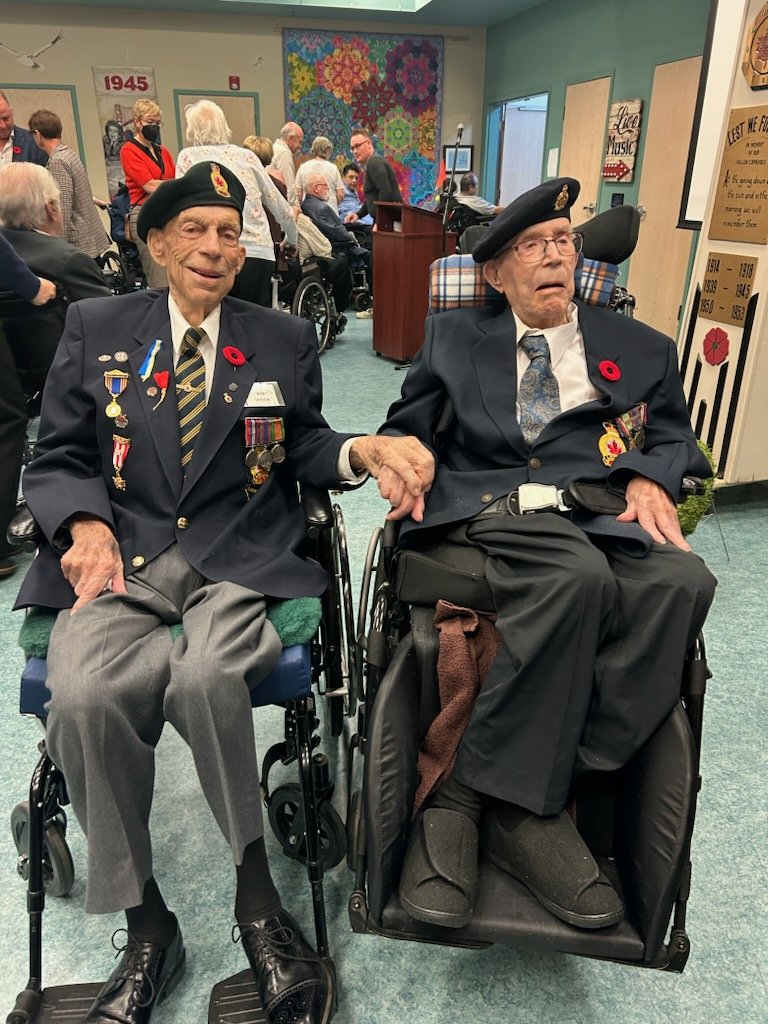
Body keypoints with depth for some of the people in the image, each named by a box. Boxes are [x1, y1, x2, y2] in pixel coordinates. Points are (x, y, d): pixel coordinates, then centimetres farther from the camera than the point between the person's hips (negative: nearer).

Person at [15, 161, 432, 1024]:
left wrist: (364, 452, -6)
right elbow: (56, 460, 11)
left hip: (241, 558, 0)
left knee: (204, 676, -33)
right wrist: (85, 524, -10)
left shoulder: (285, 341, 13)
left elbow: (303, 447, 16)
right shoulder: (94, 329, 12)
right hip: (122, 556, 1)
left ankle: (257, 899, -7)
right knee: (86, 695, -29)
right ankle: (146, 930, -5)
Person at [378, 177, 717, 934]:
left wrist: (650, 477, -2)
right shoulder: (453, 338, 23)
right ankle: (523, 804, -21)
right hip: (482, 510, -2)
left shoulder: (641, 350, 24)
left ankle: (477, 794, -26)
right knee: (578, 576, -36)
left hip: (599, 517, 3)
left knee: (681, 582, -31)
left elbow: (674, 438, 21)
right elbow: (408, 423, 20)